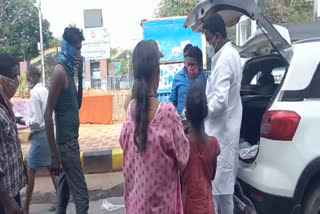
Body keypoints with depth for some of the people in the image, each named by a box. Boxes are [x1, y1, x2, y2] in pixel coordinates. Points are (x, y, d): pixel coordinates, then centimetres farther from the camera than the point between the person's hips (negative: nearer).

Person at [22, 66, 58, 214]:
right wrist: (29, 121, 12)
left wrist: (24, 121, -4)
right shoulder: (44, 90, 10)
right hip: (48, 132, 9)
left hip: (40, 135, -9)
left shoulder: (35, 93, -17)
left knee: (30, 171, 2)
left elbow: (36, 121, -20)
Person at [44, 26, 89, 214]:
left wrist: (80, 76, 8)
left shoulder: (69, 70, 11)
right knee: (81, 196, -5)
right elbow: (48, 113, -21)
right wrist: (54, 155, -22)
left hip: (71, 140, 9)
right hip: (66, 143, -9)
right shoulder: (60, 71, -16)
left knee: (66, 186, 18)